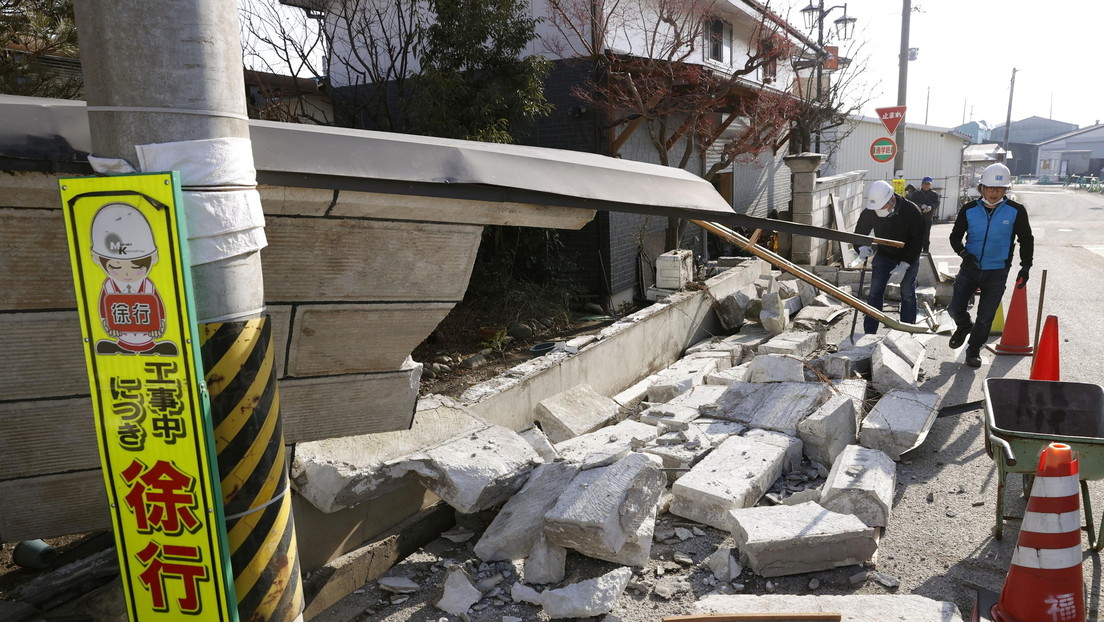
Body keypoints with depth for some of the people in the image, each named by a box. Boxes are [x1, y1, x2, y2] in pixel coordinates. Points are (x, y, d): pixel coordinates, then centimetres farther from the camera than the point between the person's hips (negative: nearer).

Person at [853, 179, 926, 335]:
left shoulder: (910, 210, -26)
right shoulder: (869, 213, -20)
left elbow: (917, 240, -20)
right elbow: (859, 234, -6)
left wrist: (904, 265, -27)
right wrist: (862, 248, -30)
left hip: (908, 258, -2)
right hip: (883, 256, 2)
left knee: (908, 295, -1)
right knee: (875, 293, -2)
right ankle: (869, 333, 3)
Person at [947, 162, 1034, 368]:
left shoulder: (1016, 211, -7)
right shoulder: (969, 210, -5)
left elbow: (1026, 241, 4)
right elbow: (955, 236, 4)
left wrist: (1025, 268, 2)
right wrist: (963, 253, -15)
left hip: (997, 272, -1)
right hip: (970, 268, 1)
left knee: (985, 317, 5)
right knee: (955, 309, 0)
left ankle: (974, 349, 24)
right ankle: (964, 327, 34)